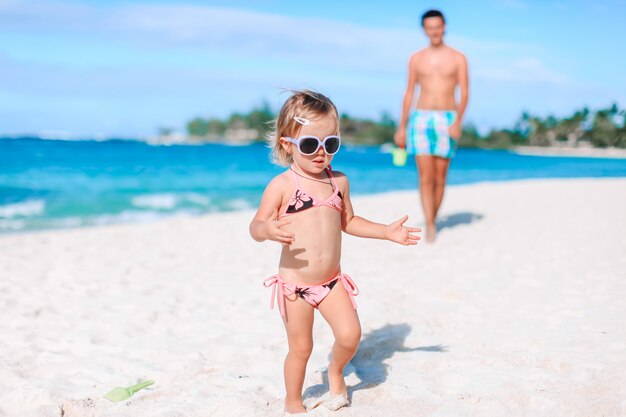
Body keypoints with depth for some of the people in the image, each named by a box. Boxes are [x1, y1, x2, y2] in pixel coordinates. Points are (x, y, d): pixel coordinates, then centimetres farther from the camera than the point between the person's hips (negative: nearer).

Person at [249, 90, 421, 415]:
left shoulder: (339, 181, 4)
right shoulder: (281, 186, -12)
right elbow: (255, 226, -16)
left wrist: (387, 232, 13)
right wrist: (268, 230, -40)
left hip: (332, 282, 4)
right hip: (294, 284, -4)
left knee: (350, 335, -7)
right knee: (300, 348, 6)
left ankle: (335, 369, 28)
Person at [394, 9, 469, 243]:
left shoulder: (458, 58, 4)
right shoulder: (416, 59, 10)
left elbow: (464, 94, -2)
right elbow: (409, 93, 11)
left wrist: (458, 121, -17)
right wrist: (401, 127, 6)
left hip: (447, 120, 0)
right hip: (421, 119, 1)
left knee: (440, 177, 3)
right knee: (425, 176, -11)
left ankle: (432, 221, 19)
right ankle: (430, 228, -15)